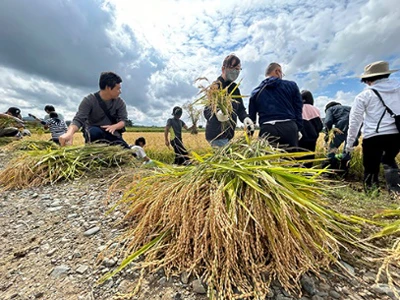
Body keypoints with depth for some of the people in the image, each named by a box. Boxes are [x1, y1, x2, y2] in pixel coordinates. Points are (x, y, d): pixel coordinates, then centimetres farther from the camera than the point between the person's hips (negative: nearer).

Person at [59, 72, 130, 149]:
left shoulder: (120, 102, -4)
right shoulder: (89, 100, -12)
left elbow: (123, 120, -9)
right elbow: (78, 119, -21)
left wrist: (114, 127, -34)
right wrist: (69, 132, -44)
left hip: (112, 134, 3)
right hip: (92, 133, -2)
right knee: (94, 131, -39)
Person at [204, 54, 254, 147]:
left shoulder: (234, 87, 14)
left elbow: (240, 108, 13)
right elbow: (207, 111, -18)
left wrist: (245, 118, -9)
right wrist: (217, 114, -41)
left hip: (228, 134, 8)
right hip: (217, 135, -8)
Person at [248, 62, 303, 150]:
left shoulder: (256, 91, 15)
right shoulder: (291, 85, 14)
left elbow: (251, 116, 15)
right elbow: (298, 109, 12)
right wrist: (298, 129, 19)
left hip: (267, 130, 1)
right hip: (289, 128, 0)